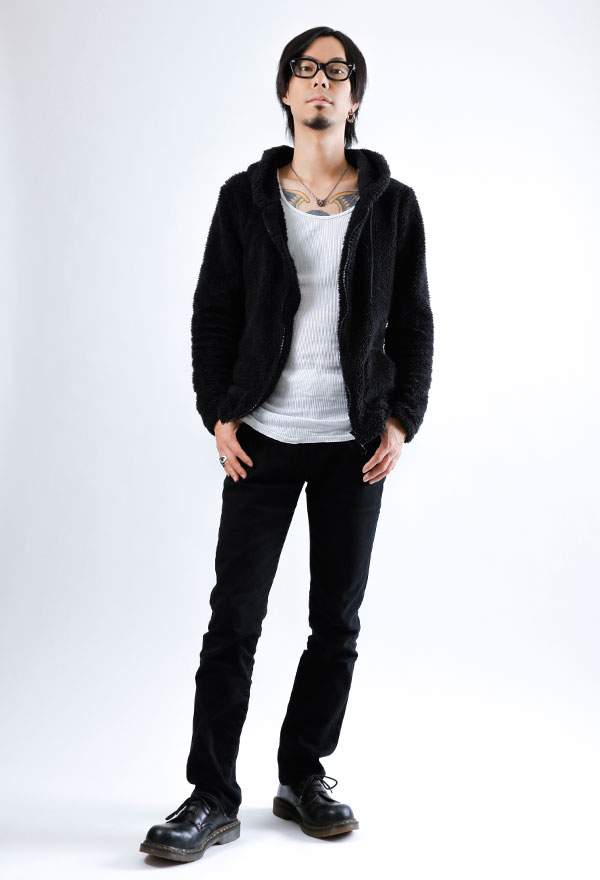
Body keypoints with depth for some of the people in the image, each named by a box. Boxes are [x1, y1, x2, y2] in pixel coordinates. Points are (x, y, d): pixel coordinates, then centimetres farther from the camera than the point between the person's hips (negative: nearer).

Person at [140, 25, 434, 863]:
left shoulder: (392, 203, 4)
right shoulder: (245, 197, 4)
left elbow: (414, 322, 6)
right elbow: (212, 313, 5)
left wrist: (403, 419, -4)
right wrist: (218, 414, -4)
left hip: (356, 444, 1)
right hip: (263, 439, -1)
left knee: (337, 620, 8)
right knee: (233, 617, -2)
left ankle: (305, 777, 23)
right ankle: (212, 798, 6)